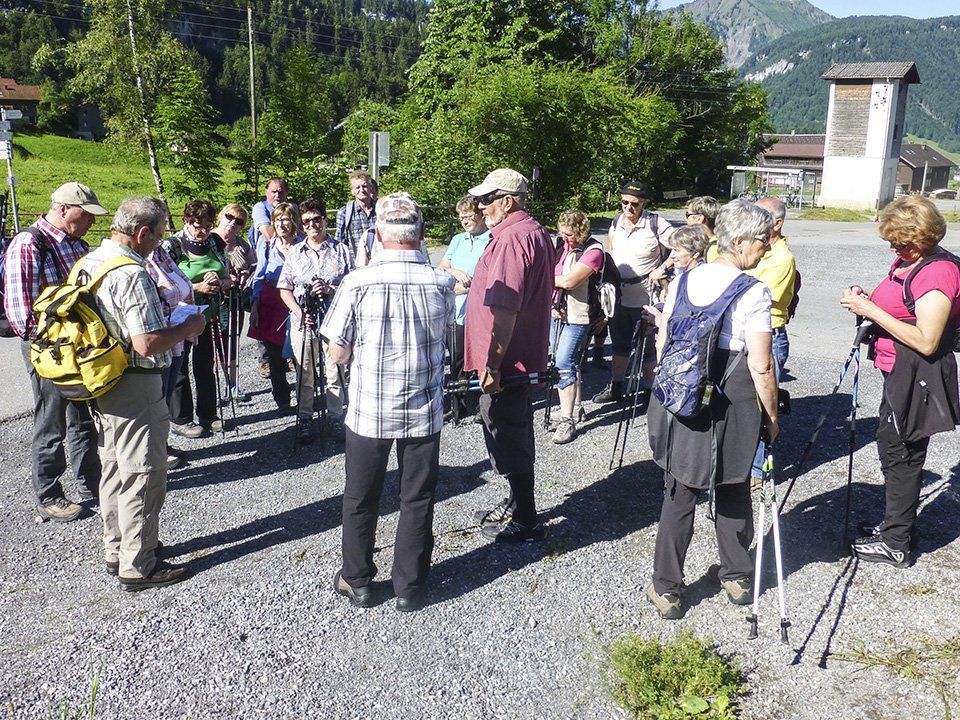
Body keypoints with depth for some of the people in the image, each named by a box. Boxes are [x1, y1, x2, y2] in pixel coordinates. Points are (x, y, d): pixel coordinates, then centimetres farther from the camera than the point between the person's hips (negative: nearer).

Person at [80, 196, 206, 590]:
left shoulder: (89, 261, 7)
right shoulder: (131, 274, -23)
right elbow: (147, 344, -28)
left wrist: (162, 318, 17)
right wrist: (188, 327, -12)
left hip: (101, 380, 10)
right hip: (134, 385, -10)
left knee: (115, 469, 20)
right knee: (143, 476, 2)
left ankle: (116, 550, 34)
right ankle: (137, 566, 12)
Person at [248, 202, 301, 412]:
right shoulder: (266, 246, 8)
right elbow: (259, 278, 11)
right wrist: (254, 306, 3)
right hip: (270, 304, 2)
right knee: (274, 353, 3)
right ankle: (281, 398, 17)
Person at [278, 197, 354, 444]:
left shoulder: (342, 251, 4)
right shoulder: (294, 253, 8)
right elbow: (284, 289, 7)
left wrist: (331, 289, -16)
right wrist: (299, 312, -9)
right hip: (302, 322, 1)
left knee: (335, 374, 4)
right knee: (304, 375, 8)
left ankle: (335, 417, 18)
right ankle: (305, 419, 20)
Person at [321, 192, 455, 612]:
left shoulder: (358, 284, -15)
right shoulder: (441, 283, -9)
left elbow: (338, 353, -9)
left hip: (368, 411, -1)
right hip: (424, 413, 1)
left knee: (361, 500, 17)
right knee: (417, 500, 15)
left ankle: (357, 582, 32)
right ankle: (410, 587, 26)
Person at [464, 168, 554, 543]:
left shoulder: (511, 238, -21)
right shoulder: (536, 232, 14)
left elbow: (505, 309, -28)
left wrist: (492, 364, -26)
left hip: (504, 362, -11)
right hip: (527, 356, 11)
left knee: (508, 438, 1)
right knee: (516, 436, 21)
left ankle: (525, 521, 13)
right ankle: (517, 503, 36)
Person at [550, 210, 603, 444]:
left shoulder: (593, 251, -12)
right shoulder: (561, 246, 8)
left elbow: (570, 281, -22)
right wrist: (549, 301, -6)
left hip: (577, 317, -7)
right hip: (556, 313, 7)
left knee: (564, 363, -14)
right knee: (569, 363, 15)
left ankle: (567, 420, -10)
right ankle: (576, 409, 30)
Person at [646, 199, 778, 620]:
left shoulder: (684, 280, 2)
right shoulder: (753, 293, -13)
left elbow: (662, 344, 8)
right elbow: (761, 367, -14)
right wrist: (771, 416, -1)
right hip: (729, 407, -4)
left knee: (679, 494, 12)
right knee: (733, 494, 17)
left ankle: (665, 588, 18)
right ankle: (737, 577, 34)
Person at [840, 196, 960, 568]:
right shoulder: (904, 262, 9)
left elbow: (926, 342, -24)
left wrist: (872, 310, -23)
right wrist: (864, 300, 2)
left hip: (918, 379, -10)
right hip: (898, 374, 10)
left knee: (901, 454, 0)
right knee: (891, 447, 19)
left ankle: (896, 544, 13)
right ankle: (896, 524, 35)